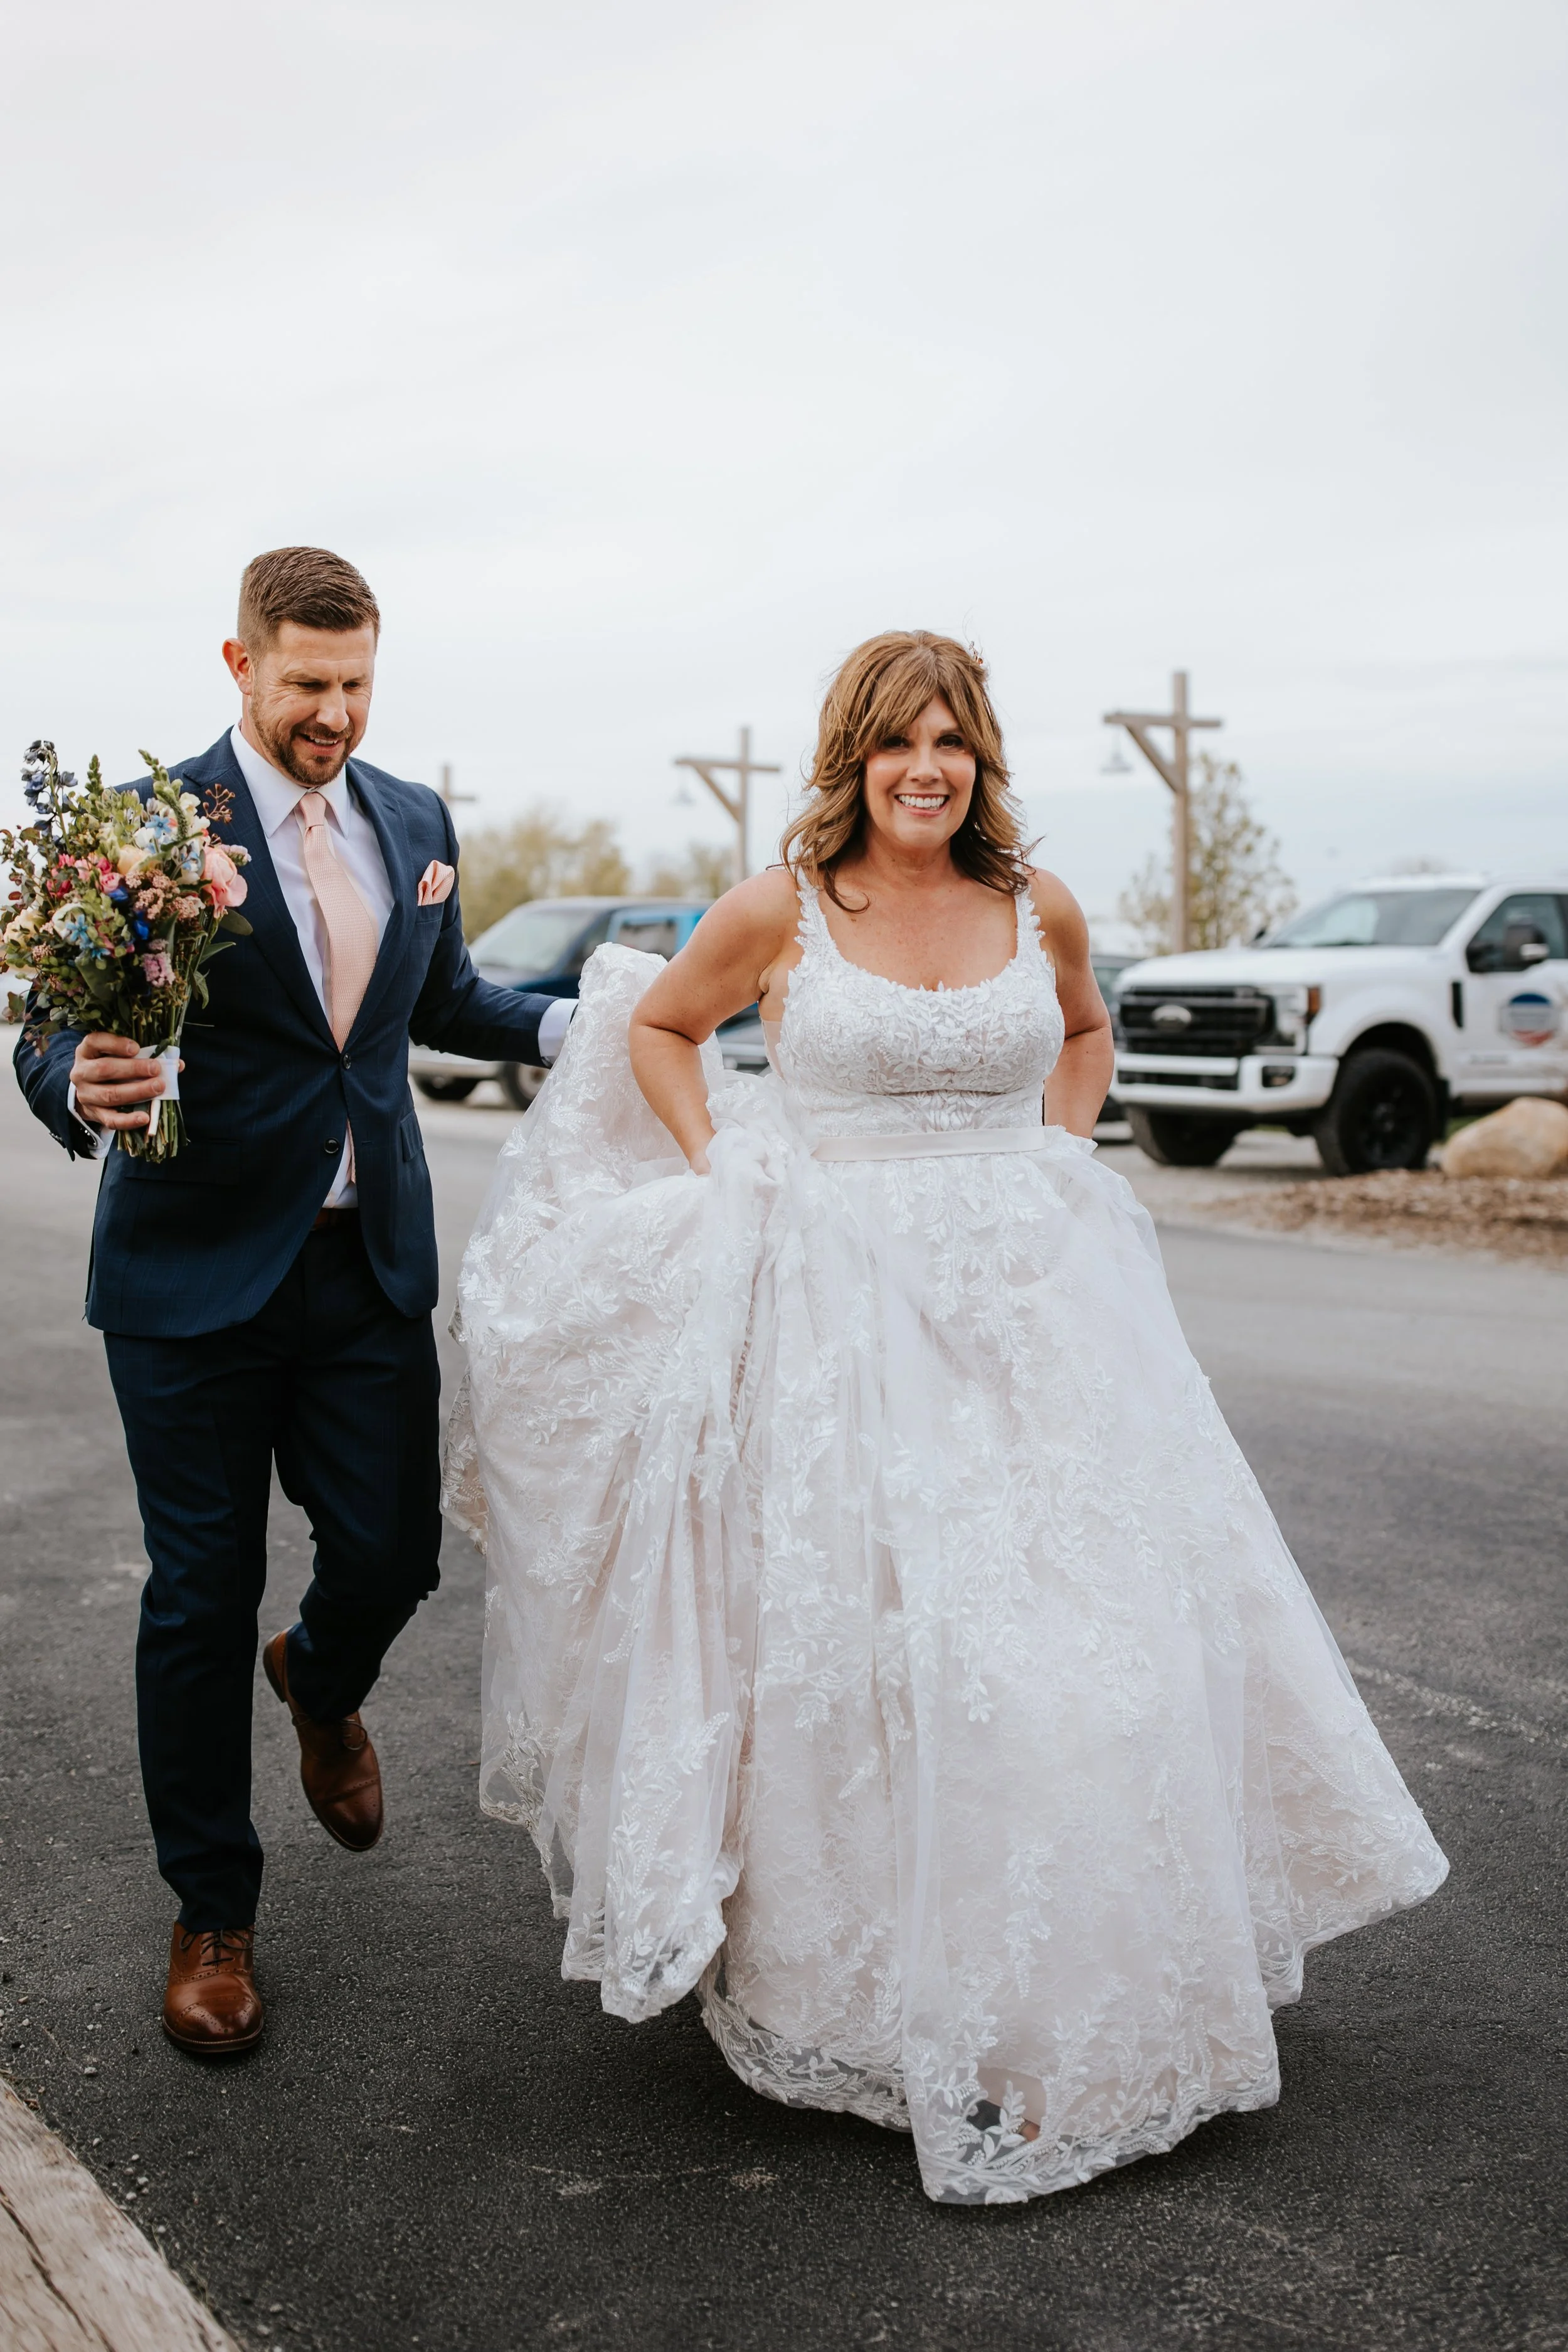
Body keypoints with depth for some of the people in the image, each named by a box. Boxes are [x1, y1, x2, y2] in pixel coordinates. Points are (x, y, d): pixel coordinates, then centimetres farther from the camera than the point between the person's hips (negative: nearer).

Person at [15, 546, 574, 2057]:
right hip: (197, 1269, -4)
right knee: (201, 1596, 6)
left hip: (371, 1263, 4)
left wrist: (565, 1026, 6)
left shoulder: (417, 822, 8)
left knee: (393, 1555, 6)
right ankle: (211, 1914, 25)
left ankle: (321, 1683, 46)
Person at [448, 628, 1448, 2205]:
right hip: (839, 1317, -3)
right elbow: (658, 1030, 11)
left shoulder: (1039, 912, 4)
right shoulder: (779, 913, -4)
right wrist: (725, 1180, 1)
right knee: (853, 1643, 1)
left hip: (1028, 1305, 3)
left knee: (1073, 1631, 6)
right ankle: (876, 1991, 20)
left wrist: (1056, 1155, 10)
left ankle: (1064, 1991, 28)